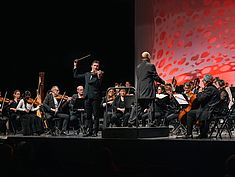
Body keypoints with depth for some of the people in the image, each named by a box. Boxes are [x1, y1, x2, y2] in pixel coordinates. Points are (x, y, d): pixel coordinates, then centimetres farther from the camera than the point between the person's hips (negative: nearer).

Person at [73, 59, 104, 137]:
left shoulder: (100, 75, 0)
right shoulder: (87, 74, 16)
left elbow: (100, 85, -12)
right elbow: (76, 76, 24)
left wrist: (99, 77, -26)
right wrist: (75, 66, 19)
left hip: (95, 97, -5)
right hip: (87, 97, 5)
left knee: (96, 115, -3)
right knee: (88, 116, 9)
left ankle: (95, 132, 1)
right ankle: (90, 131, 16)